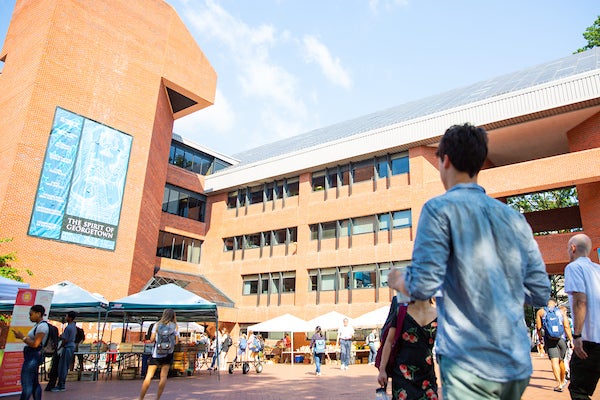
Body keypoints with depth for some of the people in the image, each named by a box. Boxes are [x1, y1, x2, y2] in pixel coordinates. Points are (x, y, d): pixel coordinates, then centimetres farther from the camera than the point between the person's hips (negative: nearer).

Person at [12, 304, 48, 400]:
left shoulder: (42, 326, -16)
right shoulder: (38, 325, 15)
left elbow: (35, 344, -20)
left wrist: (22, 337, -13)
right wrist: (21, 336, 7)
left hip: (33, 356, -10)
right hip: (32, 356, 10)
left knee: (26, 384, -8)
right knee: (34, 383, 14)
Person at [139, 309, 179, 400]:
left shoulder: (157, 325, 2)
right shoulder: (175, 326, 2)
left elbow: (152, 339, -3)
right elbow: (177, 341, 0)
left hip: (156, 354, 0)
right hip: (167, 354, 0)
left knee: (148, 376, 3)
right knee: (163, 376, 4)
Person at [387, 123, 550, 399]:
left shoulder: (440, 208, -10)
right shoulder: (514, 218, 7)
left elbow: (423, 286, -19)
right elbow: (540, 294, 9)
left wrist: (397, 280, 3)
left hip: (469, 362, -7)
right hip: (519, 365, 7)